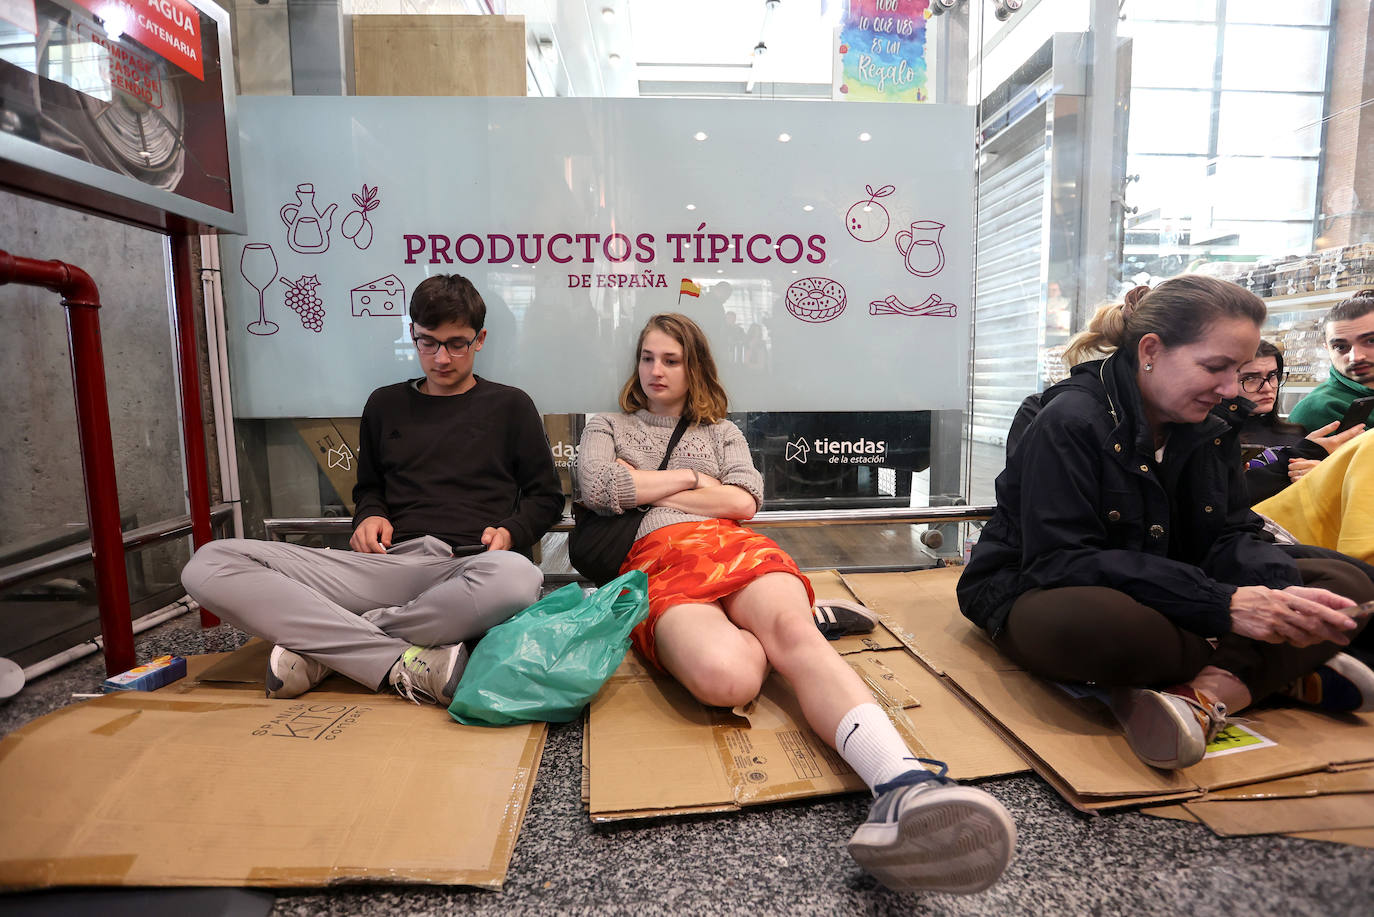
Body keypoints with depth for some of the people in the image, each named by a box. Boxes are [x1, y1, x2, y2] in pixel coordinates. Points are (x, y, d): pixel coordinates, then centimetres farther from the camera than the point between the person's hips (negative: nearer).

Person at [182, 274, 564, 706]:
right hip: (389, 566, 3)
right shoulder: (386, 404, 21)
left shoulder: (509, 406, 13)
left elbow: (546, 497, 14)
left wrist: (510, 531, -6)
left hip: (469, 573, -2)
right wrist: (370, 514, 7)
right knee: (211, 563, -16)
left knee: (515, 577, -42)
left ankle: (323, 643, -19)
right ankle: (406, 667, -27)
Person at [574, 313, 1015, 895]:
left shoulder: (720, 430, 30)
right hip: (655, 562, -1)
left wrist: (646, 489, 9)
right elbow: (597, 488, 4)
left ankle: (902, 786, -57)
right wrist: (688, 478, 10)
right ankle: (754, 641, -7)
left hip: (731, 546, 2)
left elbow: (743, 500, 10)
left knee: (797, 631, -37)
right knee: (725, 677, -40)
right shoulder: (606, 429, 29)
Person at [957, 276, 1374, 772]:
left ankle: (1205, 692, -25)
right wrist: (1222, 606, -32)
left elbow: (1231, 536, 2)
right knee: (1096, 622, -42)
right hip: (1043, 597, -7)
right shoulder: (1070, 422, -19)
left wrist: (1282, 593, -22)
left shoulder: (1209, 432, 6)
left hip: (1164, 600, 8)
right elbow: (1061, 563, -27)